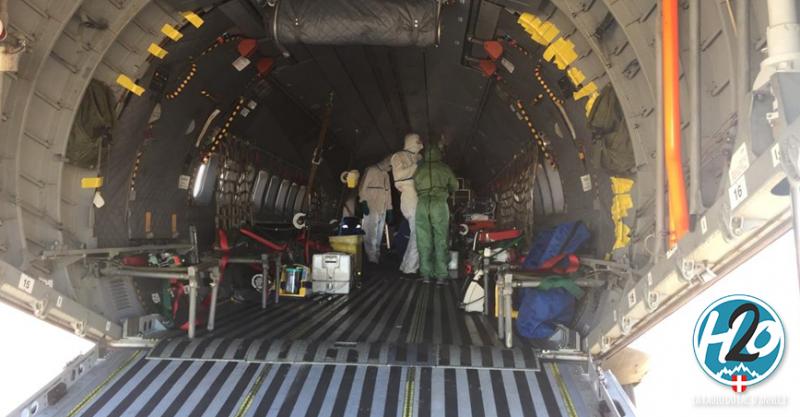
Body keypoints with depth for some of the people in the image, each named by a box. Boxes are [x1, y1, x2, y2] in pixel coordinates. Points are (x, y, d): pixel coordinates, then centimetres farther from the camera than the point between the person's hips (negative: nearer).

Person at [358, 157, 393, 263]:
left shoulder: (386, 175, 21)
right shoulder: (371, 171, -2)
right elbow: (362, 187, -7)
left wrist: (389, 210, 18)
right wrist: (363, 202, -14)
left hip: (382, 210, 7)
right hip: (371, 208, -7)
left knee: (378, 236, 7)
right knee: (371, 235, -10)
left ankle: (376, 257, 11)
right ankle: (372, 258, -10)